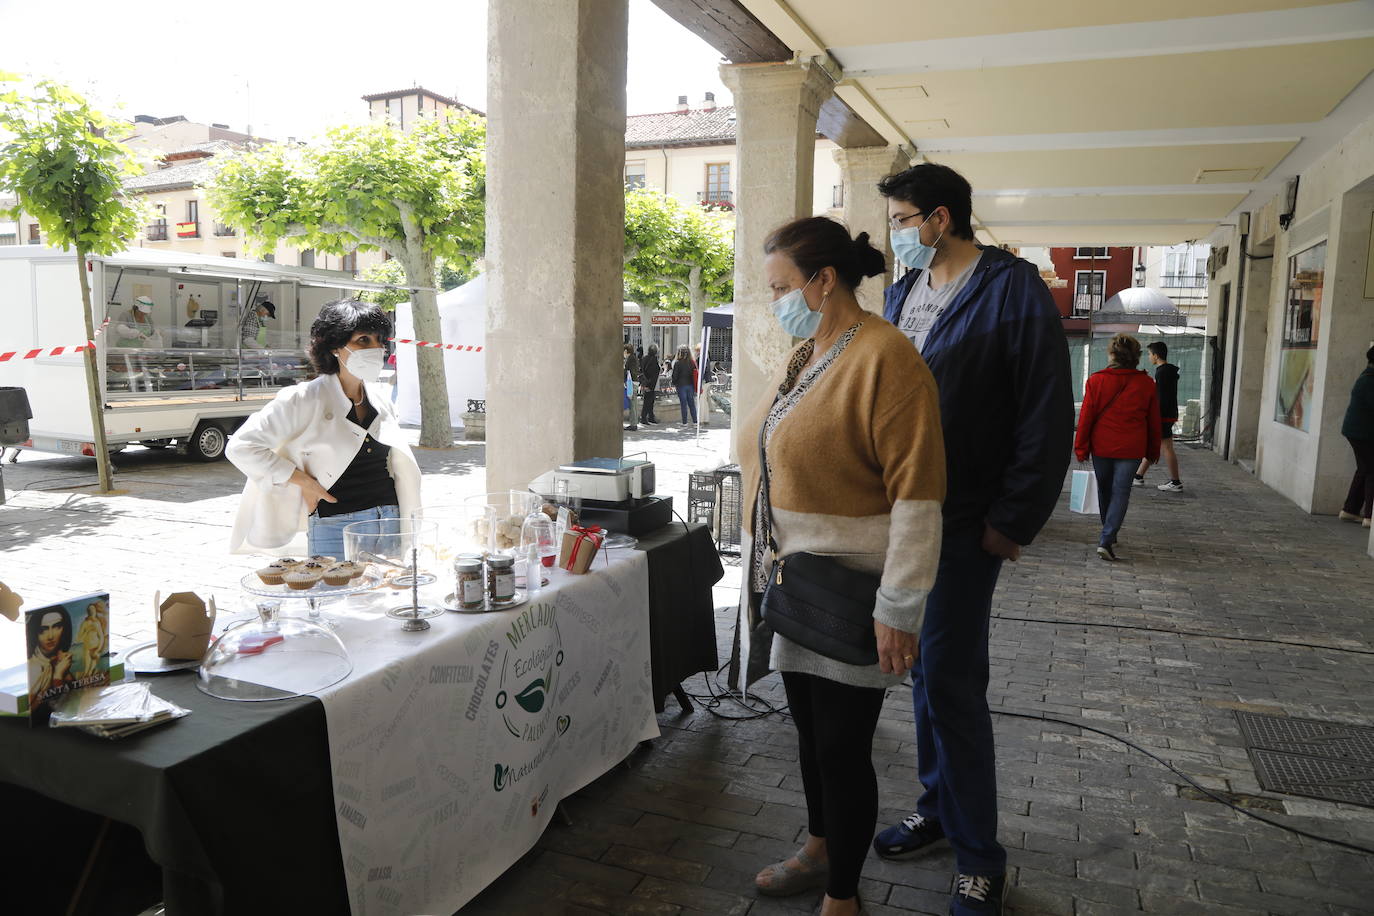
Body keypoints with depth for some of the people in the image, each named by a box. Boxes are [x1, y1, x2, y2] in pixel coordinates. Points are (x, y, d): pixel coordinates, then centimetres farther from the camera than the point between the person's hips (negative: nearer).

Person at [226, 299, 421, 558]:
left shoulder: (380, 398, 11)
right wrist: (303, 482, -10)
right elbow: (241, 447, -8)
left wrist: (408, 526, 14)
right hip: (336, 527, -5)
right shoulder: (305, 399, -6)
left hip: (389, 523, 5)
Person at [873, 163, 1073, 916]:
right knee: (924, 669, 15)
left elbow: (1047, 417, -12)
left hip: (963, 522, -7)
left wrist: (1013, 520, -12)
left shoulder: (1014, 290, -10)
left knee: (950, 681, -5)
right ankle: (937, 807, 32)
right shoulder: (901, 292, 12)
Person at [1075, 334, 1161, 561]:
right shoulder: (1146, 384, -1)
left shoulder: (1096, 380, -6)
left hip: (1101, 447, 1)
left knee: (1105, 492, 16)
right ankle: (1106, 540, -12)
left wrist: (1081, 448, 3)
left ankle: (1109, 537, 30)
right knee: (1121, 493, 1)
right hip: (1130, 449, 0)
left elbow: (1086, 416, -5)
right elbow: (1154, 422, 6)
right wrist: (1153, 452, 16)